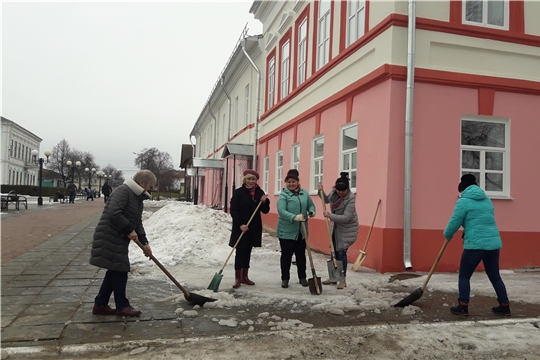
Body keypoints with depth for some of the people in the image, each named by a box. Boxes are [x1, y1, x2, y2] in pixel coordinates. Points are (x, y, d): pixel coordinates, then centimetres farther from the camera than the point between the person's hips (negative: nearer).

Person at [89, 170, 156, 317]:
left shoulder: (138, 197, 14)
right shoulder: (123, 191, -16)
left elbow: (137, 222, 17)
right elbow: (114, 213, -28)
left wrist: (144, 242, 8)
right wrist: (130, 230, -21)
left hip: (119, 238, 10)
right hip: (109, 237, -10)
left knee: (115, 271, 14)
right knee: (119, 270, -2)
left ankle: (100, 304, 24)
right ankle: (122, 306, 10)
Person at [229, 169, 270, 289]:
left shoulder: (260, 193, 4)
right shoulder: (238, 192, -8)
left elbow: (265, 211, 5)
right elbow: (233, 211, -11)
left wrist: (265, 202, -14)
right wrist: (240, 224, -20)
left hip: (254, 228, 4)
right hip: (240, 227, -4)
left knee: (247, 252, 12)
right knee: (240, 252, -3)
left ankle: (244, 277, 21)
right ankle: (237, 278, 5)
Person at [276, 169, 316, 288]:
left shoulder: (304, 193, 6)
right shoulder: (283, 195, -11)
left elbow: (311, 205, 15)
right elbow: (281, 211, -22)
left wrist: (311, 211, -9)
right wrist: (294, 217, -36)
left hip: (301, 231, 5)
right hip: (286, 231, -4)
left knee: (301, 255, 15)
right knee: (286, 255, 4)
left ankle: (302, 277, 28)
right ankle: (285, 279, 16)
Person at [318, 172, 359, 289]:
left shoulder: (351, 198, -25)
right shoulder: (333, 192, -6)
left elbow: (346, 217, -30)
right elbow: (327, 200, 16)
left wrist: (330, 216, -38)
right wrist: (321, 192, -2)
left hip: (347, 229, -7)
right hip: (336, 226, 7)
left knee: (341, 253, -8)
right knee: (334, 252, 12)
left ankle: (343, 279, 6)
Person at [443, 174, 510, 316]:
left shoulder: (463, 201, -3)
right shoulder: (487, 200, 18)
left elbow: (454, 223, -4)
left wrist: (447, 235, 14)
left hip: (475, 245, -6)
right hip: (493, 243, 6)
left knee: (464, 276, 5)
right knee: (495, 276, 17)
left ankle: (463, 307, 3)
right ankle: (505, 306, 23)